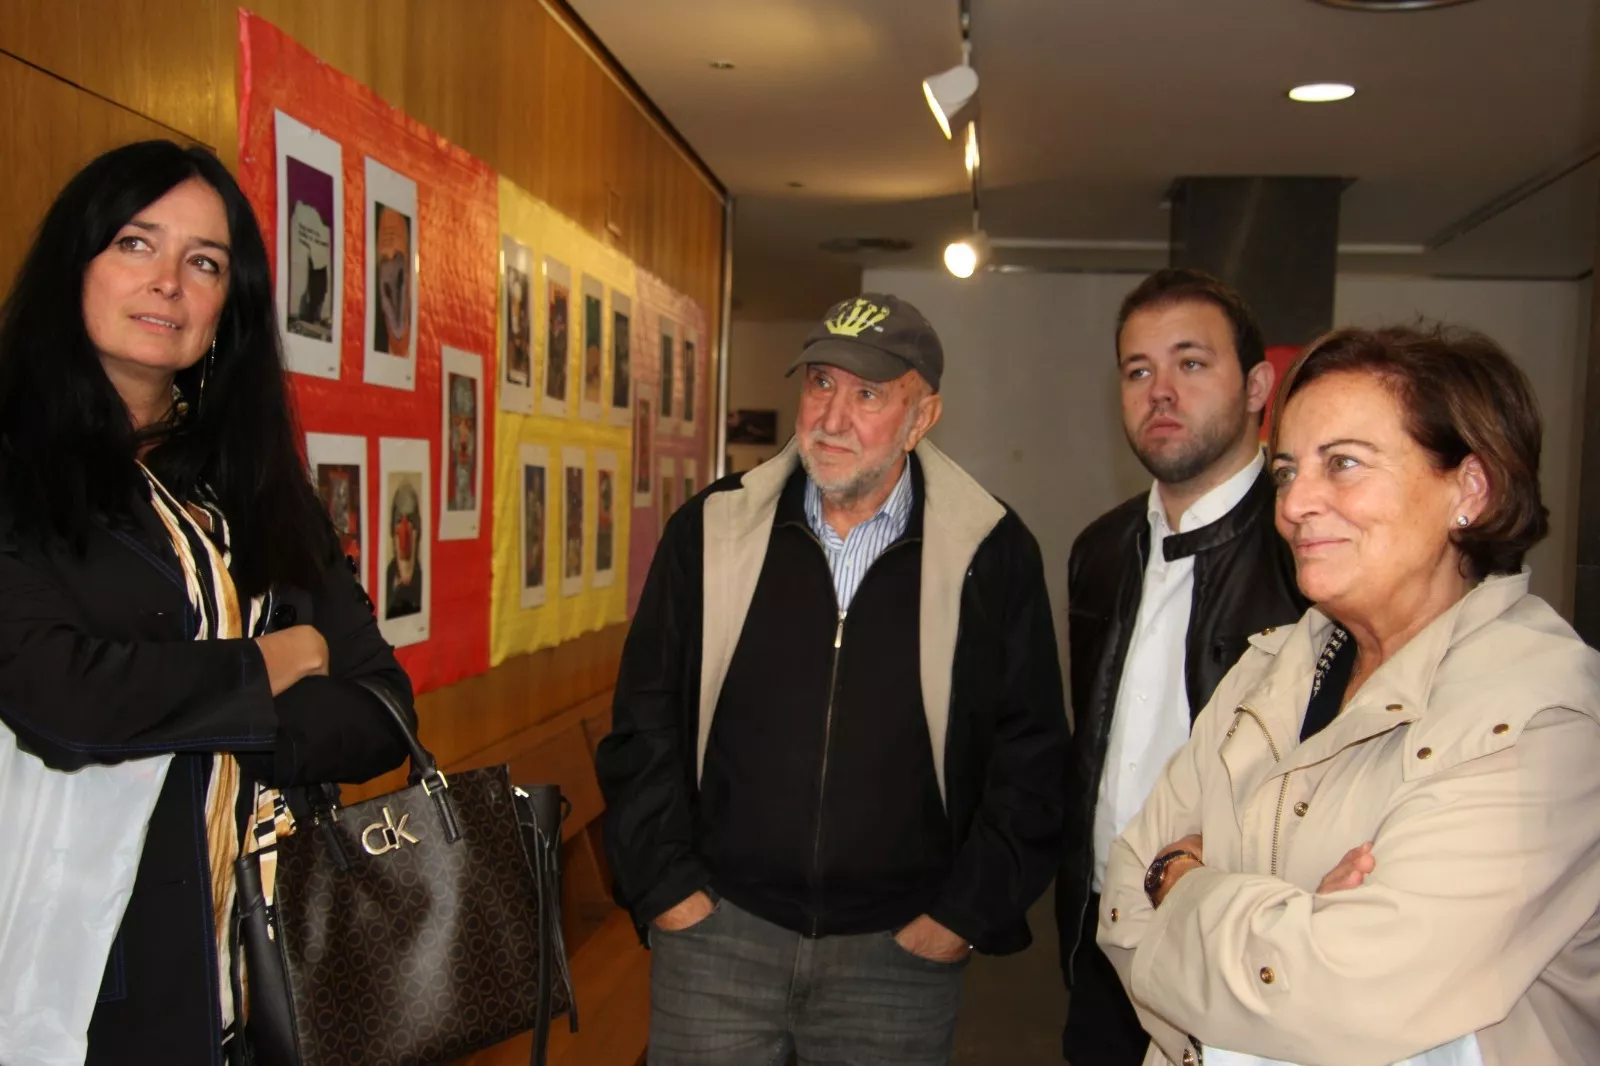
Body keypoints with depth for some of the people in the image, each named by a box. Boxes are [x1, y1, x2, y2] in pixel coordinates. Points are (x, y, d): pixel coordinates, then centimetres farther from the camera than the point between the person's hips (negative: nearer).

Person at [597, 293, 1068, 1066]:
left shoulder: (991, 555, -4)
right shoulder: (711, 531, -1)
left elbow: (1028, 755, 0)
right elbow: (644, 725, 4)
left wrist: (967, 914, -2)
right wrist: (664, 886, 0)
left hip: (901, 947, 0)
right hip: (717, 929, 1)